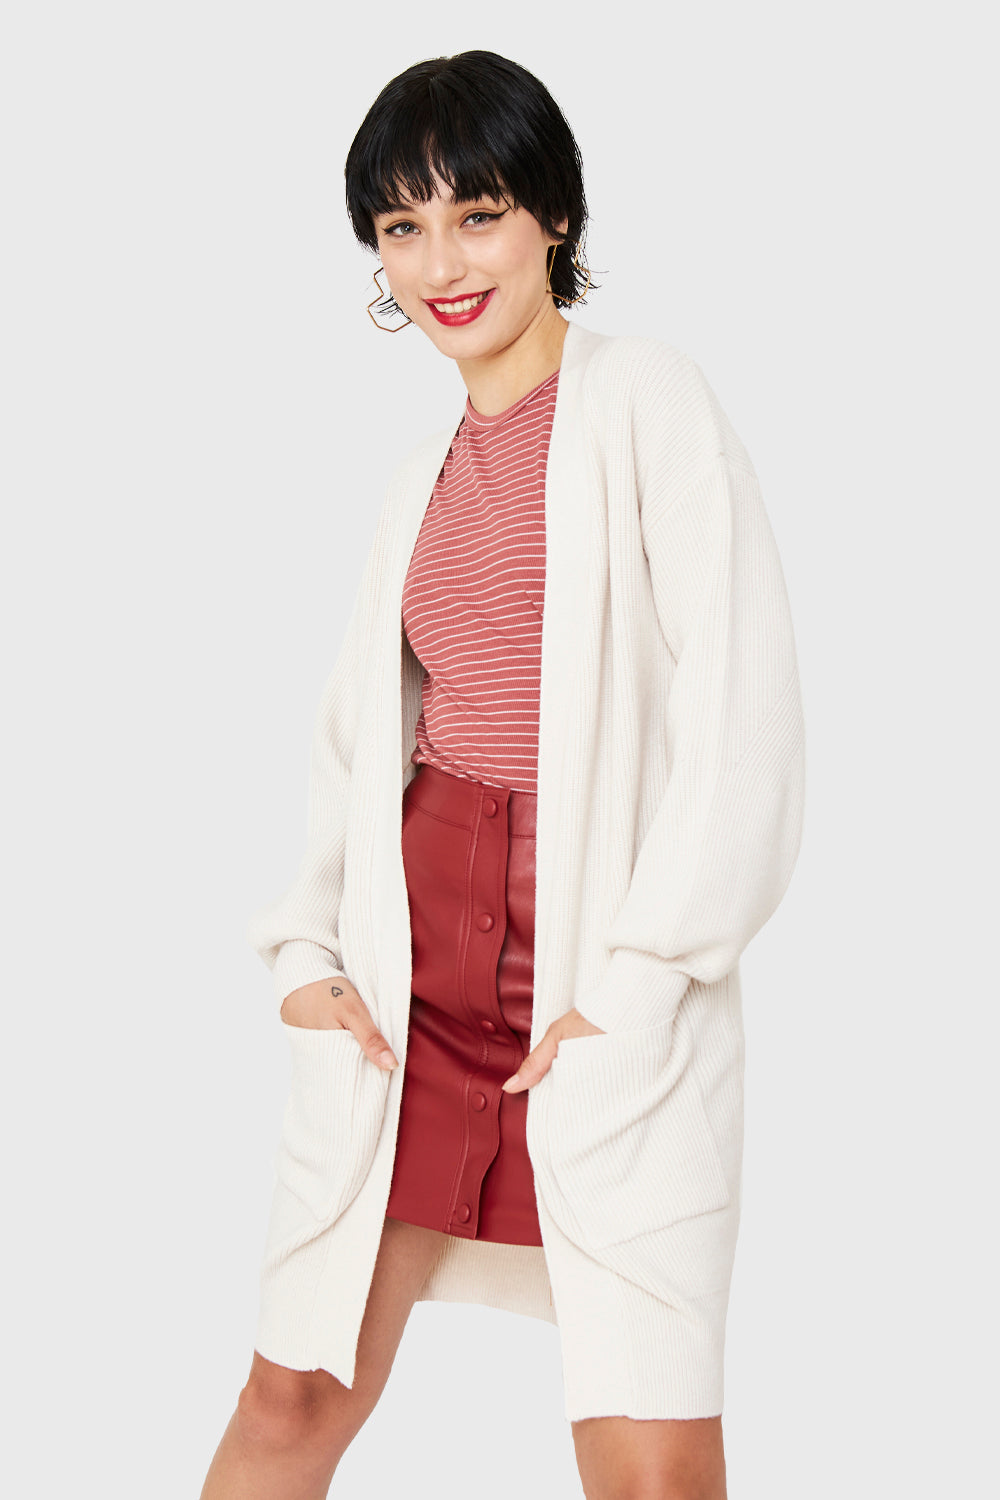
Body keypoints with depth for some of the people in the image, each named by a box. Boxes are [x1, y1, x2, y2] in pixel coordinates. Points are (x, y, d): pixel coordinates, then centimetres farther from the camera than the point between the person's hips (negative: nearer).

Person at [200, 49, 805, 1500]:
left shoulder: (647, 401, -4)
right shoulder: (427, 468, 15)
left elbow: (744, 718, -11)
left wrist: (637, 985, -13)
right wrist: (305, 942, 5)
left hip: (609, 1001, -5)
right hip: (412, 974, 5)